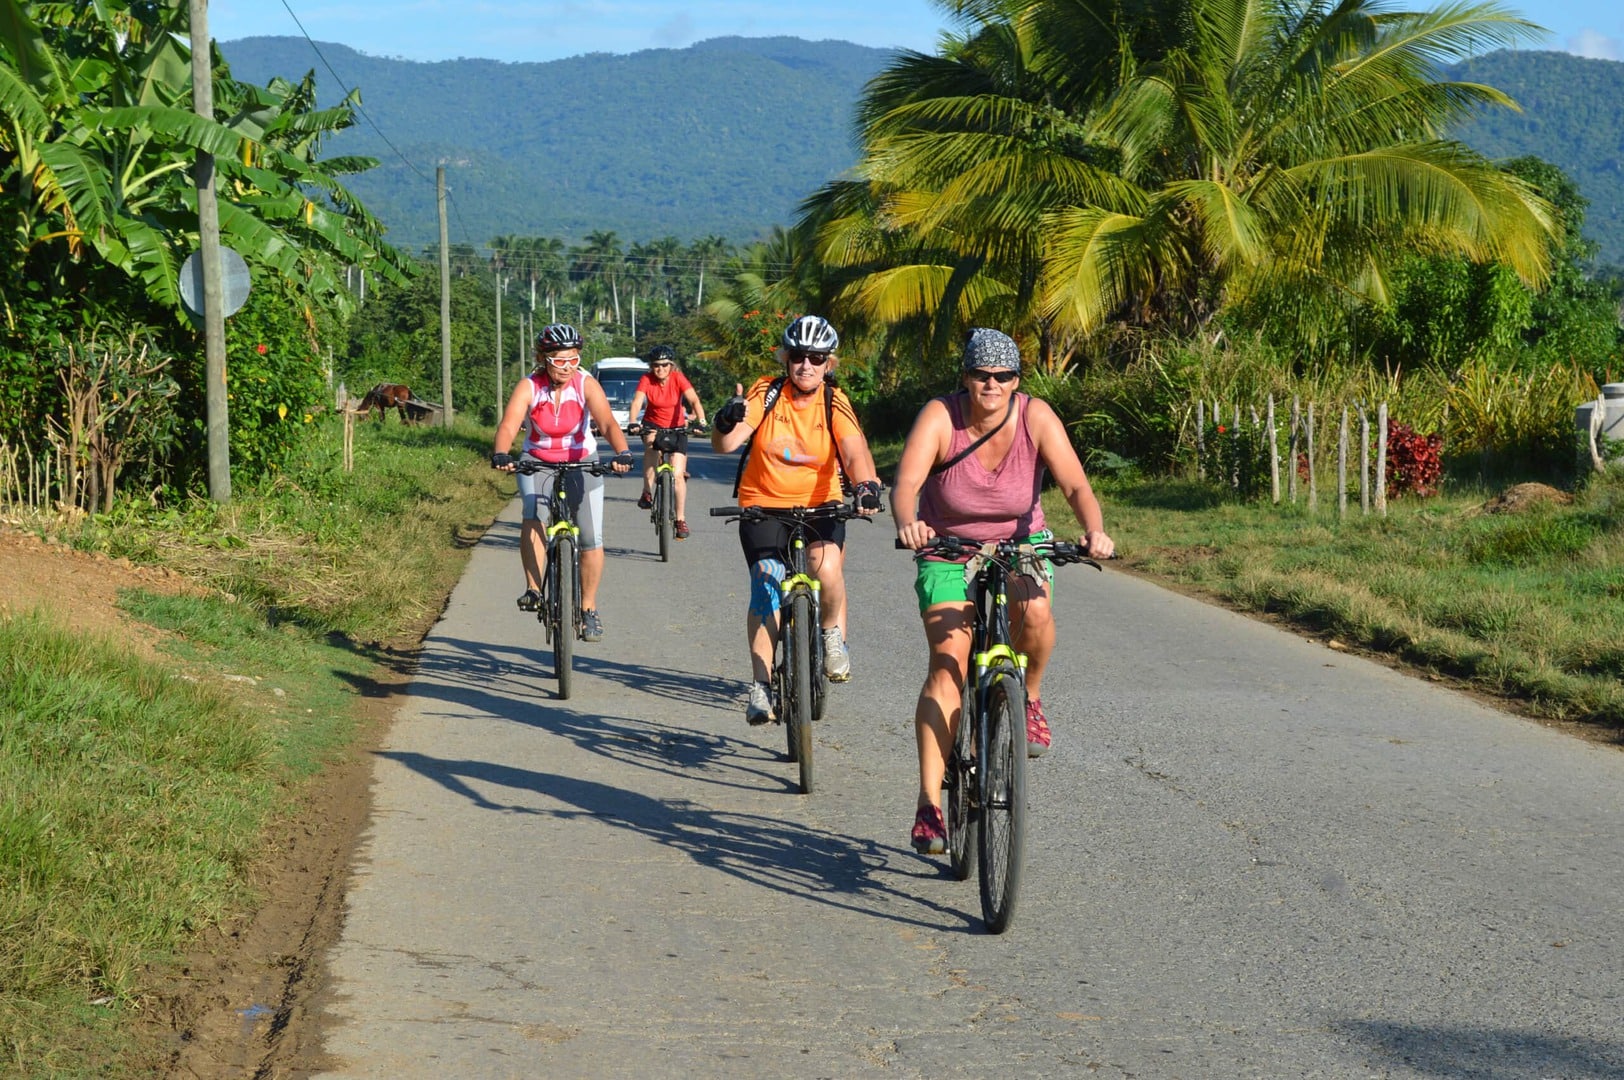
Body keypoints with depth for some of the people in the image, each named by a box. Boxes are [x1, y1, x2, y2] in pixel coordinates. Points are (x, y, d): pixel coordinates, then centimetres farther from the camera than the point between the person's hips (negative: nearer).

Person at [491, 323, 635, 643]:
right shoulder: (529, 386, -18)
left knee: (591, 537, -7)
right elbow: (508, 425, -30)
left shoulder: (586, 385, -17)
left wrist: (623, 453, -49)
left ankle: (589, 610, 9)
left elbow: (608, 423, -30)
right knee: (534, 516, -30)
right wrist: (500, 455, -51)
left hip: (582, 463, 1)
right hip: (537, 463, -1)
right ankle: (533, 590, -27)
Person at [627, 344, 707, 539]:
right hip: (652, 424, 0)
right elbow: (637, 402, -29)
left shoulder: (678, 378, -17)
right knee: (652, 445, -37)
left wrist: (701, 421, -45)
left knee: (678, 475, -8)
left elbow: (694, 400, -27)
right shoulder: (646, 380, -16)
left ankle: (681, 520, 2)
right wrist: (633, 422, -49)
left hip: (676, 427, 0)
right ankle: (647, 492, -28)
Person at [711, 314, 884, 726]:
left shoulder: (835, 403, -8)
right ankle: (760, 684, -4)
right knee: (766, 588, -13)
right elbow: (726, 444, -18)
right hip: (763, 504, 0)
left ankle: (833, 634, 3)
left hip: (819, 503, 0)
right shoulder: (765, 394, -9)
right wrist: (727, 421, -42)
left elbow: (855, 452, -22)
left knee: (827, 568, -27)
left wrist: (866, 487, -43)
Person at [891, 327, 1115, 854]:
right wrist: (906, 524, -55)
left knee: (1034, 613, -33)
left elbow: (1075, 484, -24)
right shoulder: (940, 417, -20)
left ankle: (1029, 699, -1)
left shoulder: (1036, 417, -16)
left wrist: (1095, 532, -44)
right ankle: (929, 801, -15)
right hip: (947, 549, -1)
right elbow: (906, 481, -33)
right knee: (947, 664, -17)